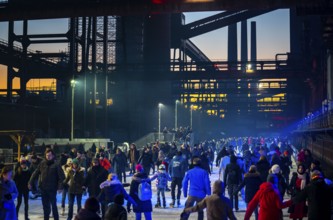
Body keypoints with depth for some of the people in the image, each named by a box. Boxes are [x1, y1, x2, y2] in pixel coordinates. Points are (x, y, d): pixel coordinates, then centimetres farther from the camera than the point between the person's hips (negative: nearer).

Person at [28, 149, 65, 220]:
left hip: (52, 189, -4)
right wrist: (30, 182, 1)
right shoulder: (42, 163, 4)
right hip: (43, 188, 4)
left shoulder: (56, 164, -9)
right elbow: (35, 173, 7)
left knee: (53, 205, 3)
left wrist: (60, 187, -18)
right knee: (45, 206, 12)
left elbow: (61, 176, -12)